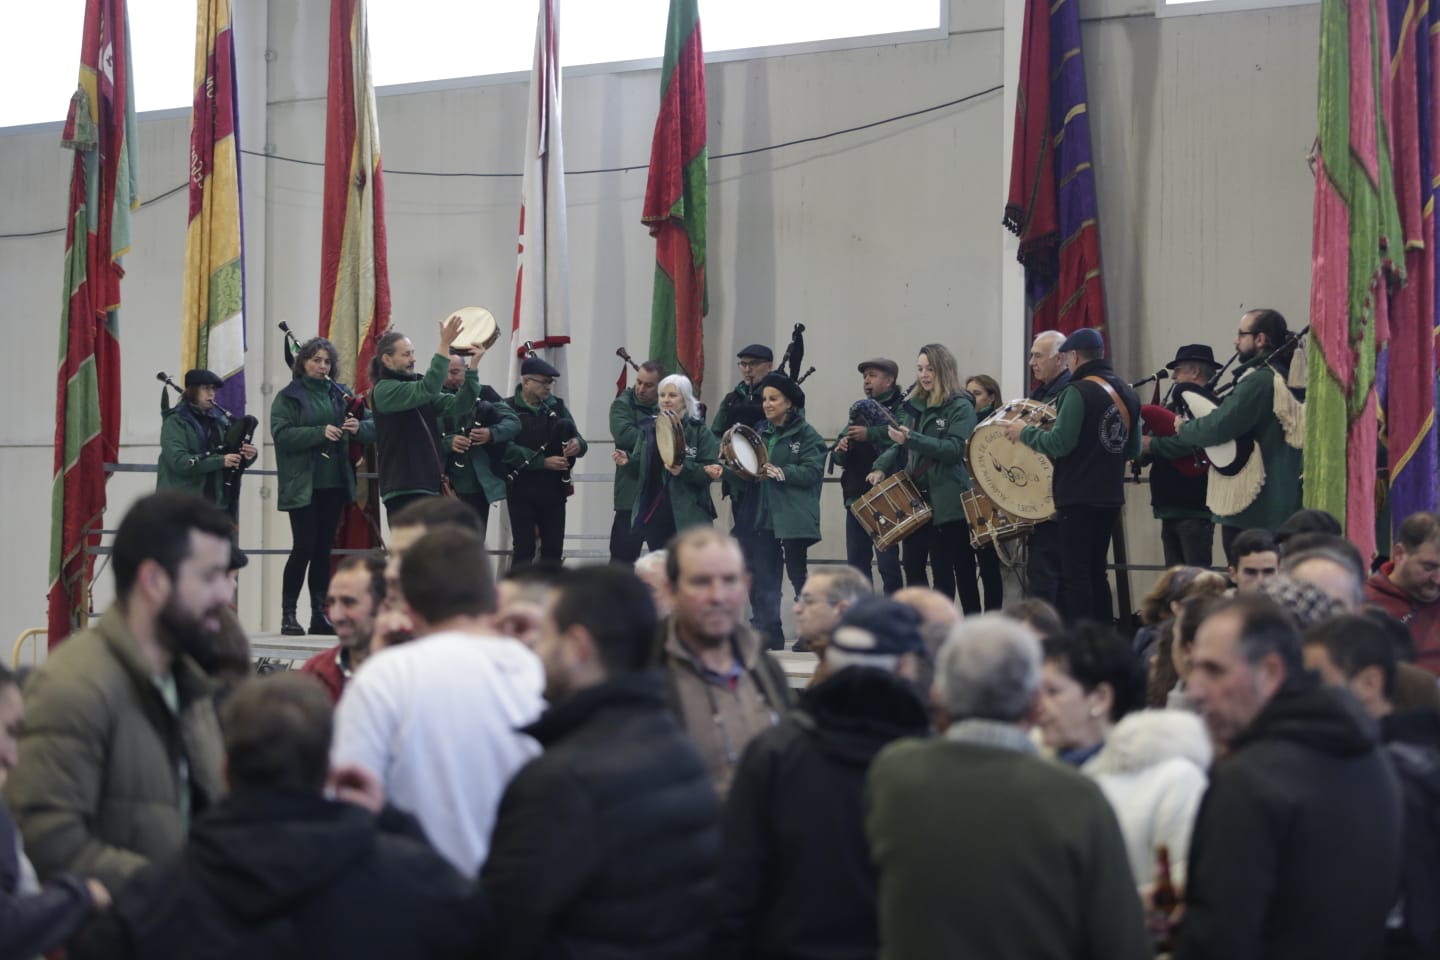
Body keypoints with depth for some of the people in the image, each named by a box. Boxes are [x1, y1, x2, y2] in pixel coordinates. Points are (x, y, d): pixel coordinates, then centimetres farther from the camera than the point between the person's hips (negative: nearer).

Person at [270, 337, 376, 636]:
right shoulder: (288, 397, 0)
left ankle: (319, 614, 11)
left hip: (334, 484, 4)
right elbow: (281, 434, -14)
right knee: (304, 547, -8)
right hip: (302, 485, -4)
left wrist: (360, 427, -14)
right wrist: (321, 432, -23)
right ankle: (288, 615, 0)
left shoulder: (340, 394, 11)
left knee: (324, 549, 7)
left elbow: (372, 426, 9)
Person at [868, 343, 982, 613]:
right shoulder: (913, 404, 13)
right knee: (912, 566, 6)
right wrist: (882, 467, 0)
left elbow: (955, 448, -19)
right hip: (914, 498, 6)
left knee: (943, 570, -1)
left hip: (946, 502, -6)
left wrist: (912, 439, -27)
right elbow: (901, 446, 19)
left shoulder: (960, 407, -7)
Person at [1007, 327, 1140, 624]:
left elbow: (1059, 443, -19)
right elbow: (1133, 450, 16)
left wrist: (1025, 432, -5)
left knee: (1075, 574, -5)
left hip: (1078, 498, -8)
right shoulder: (1127, 393, 10)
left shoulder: (1078, 391, -14)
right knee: (1096, 572, 16)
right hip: (1111, 496, 8)